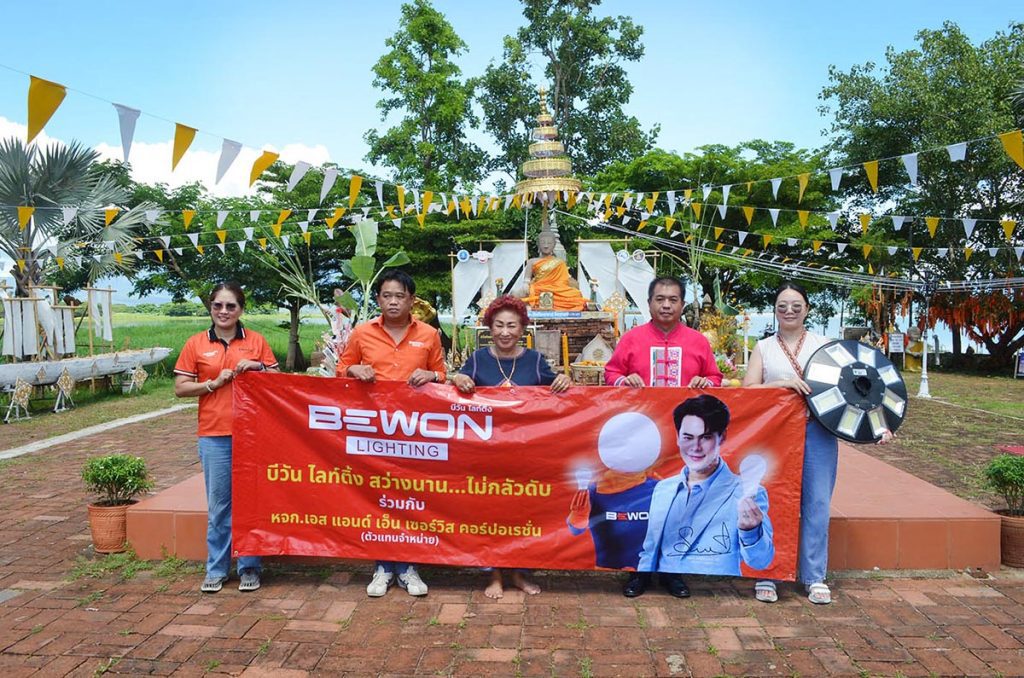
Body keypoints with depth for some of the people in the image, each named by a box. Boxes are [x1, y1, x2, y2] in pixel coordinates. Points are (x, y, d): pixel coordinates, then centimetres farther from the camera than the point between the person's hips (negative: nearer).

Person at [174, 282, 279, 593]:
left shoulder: (256, 341, 6)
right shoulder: (196, 344, 4)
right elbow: (180, 388, 4)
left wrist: (258, 367, -9)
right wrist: (214, 383, -10)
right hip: (214, 436, 0)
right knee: (218, 505, 6)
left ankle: (249, 567, 18)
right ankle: (216, 569, 19)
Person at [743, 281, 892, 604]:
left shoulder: (824, 344, 10)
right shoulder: (763, 348, 10)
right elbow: (747, 390, 0)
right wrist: (783, 383, -15)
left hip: (818, 431, 1)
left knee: (816, 503, 2)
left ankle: (815, 577, 14)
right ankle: (766, 575, 11)